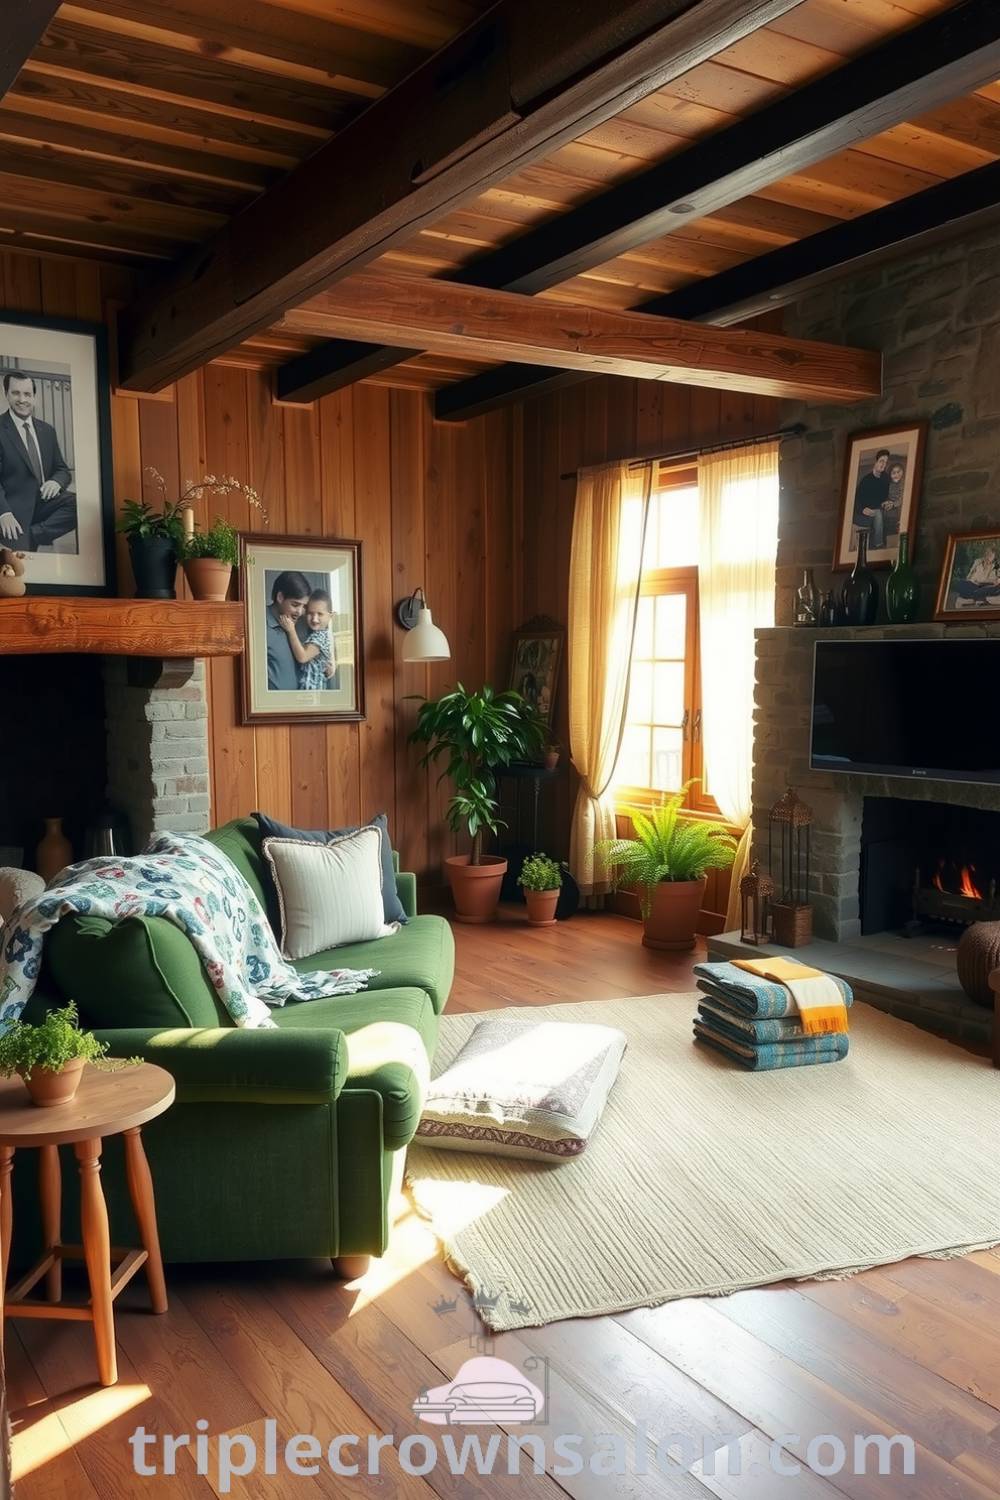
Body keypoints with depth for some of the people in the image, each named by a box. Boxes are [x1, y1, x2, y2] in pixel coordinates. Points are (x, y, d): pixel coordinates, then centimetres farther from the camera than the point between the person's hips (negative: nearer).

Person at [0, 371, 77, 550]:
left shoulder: (47, 430, 16)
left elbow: (63, 470, 18)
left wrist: (56, 482, -9)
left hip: (45, 500, 6)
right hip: (15, 507, -6)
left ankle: (35, 534, -19)